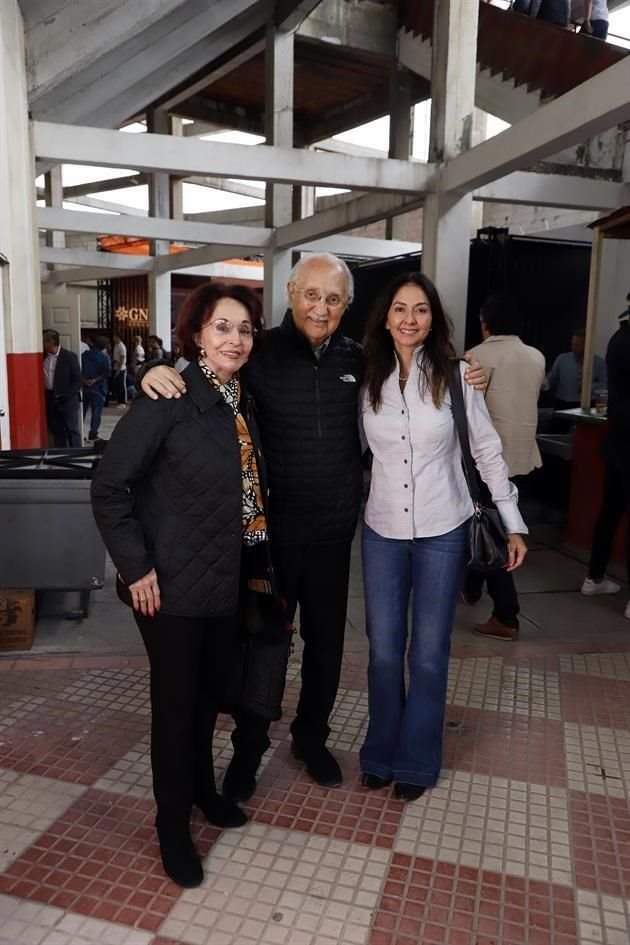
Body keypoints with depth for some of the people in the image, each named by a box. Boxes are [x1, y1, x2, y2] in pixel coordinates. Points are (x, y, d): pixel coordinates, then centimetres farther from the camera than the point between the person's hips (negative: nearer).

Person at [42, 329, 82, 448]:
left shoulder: (69, 356, -8)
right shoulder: (43, 356, 5)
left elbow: (77, 380, -9)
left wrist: (64, 395, -16)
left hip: (67, 400, -5)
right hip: (49, 399, 5)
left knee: (72, 430, 1)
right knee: (56, 430, 11)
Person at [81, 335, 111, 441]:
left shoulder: (84, 355, 3)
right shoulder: (104, 357, -4)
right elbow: (107, 373, -12)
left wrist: (84, 380, -8)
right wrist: (95, 380, -12)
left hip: (84, 387, 3)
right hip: (98, 388, -3)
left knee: (82, 410, 11)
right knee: (96, 412, 3)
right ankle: (93, 434, 2)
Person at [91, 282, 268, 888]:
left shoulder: (241, 402, 5)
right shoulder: (169, 398, -17)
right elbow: (108, 486, -16)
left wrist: (250, 563, 8)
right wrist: (136, 567, -16)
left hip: (226, 581, 6)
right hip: (171, 584, -6)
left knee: (211, 692, 21)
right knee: (176, 701, 9)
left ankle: (201, 786, 45)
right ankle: (173, 825, 30)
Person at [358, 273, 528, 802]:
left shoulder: (454, 375, -7)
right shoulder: (368, 379, 0)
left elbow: (487, 451, -3)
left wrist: (514, 523, -2)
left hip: (442, 532, -2)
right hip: (382, 531, 2)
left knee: (428, 653, 10)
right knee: (384, 650, 11)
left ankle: (417, 761, 29)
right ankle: (381, 753, 32)